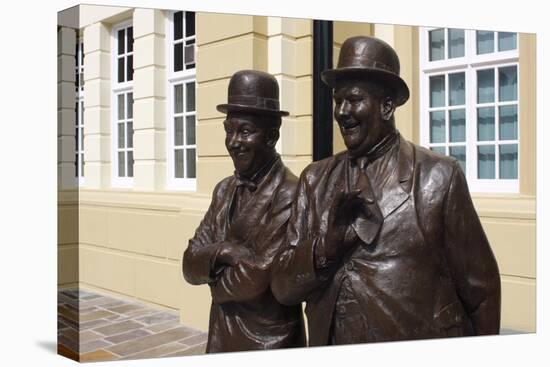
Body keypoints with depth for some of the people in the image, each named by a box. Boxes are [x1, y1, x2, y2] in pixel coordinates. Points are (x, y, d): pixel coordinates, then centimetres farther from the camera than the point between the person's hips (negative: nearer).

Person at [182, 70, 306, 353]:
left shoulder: (290, 194, -20)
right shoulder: (224, 190, 3)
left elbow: (259, 277, -24)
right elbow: (190, 265, 0)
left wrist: (215, 280, -5)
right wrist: (221, 252, -20)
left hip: (269, 344, -6)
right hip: (221, 338, 7)